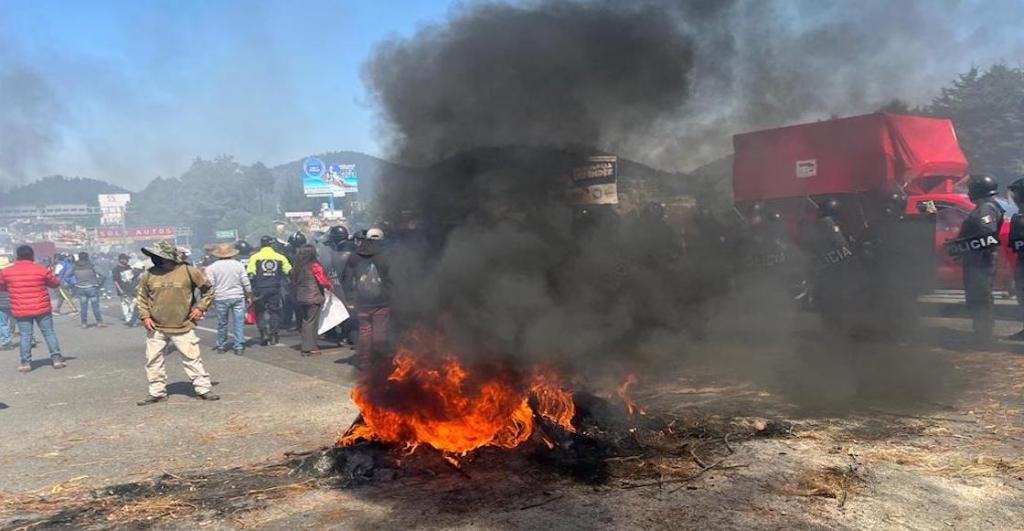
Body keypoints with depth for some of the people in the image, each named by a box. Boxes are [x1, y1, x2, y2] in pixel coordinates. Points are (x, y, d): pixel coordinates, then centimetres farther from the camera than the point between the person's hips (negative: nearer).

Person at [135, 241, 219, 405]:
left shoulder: (188, 271, -7)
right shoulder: (149, 275, 0)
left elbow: (208, 289, 4)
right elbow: (141, 297, 12)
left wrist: (200, 307, -2)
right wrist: (145, 316, 2)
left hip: (183, 327, -3)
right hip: (156, 329, 3)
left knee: (192, 358, 1)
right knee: (153, 360, 9)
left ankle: (203, 389, 11)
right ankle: (157, 392, 23)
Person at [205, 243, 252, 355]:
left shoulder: (212, 267, -2)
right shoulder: (238, 265, 1)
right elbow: (246, 283, 2)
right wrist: (249, 296, 11)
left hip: (221, 298, 0)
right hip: (238, 297, 0)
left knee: (222, 323, 12)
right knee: (238, 322, 2)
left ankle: (221, 346, 21)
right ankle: (239, 346, 0)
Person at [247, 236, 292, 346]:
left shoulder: (255, 257, 0)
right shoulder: (280, 257, 5)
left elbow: (250, 274, -7)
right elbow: (290, 272, 4)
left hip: (260, 289, -1)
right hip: (275, 288, 1)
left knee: (261, 311, 9)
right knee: (274, 311, 11)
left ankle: (264, 334, -3)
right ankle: (273, 336, 10)